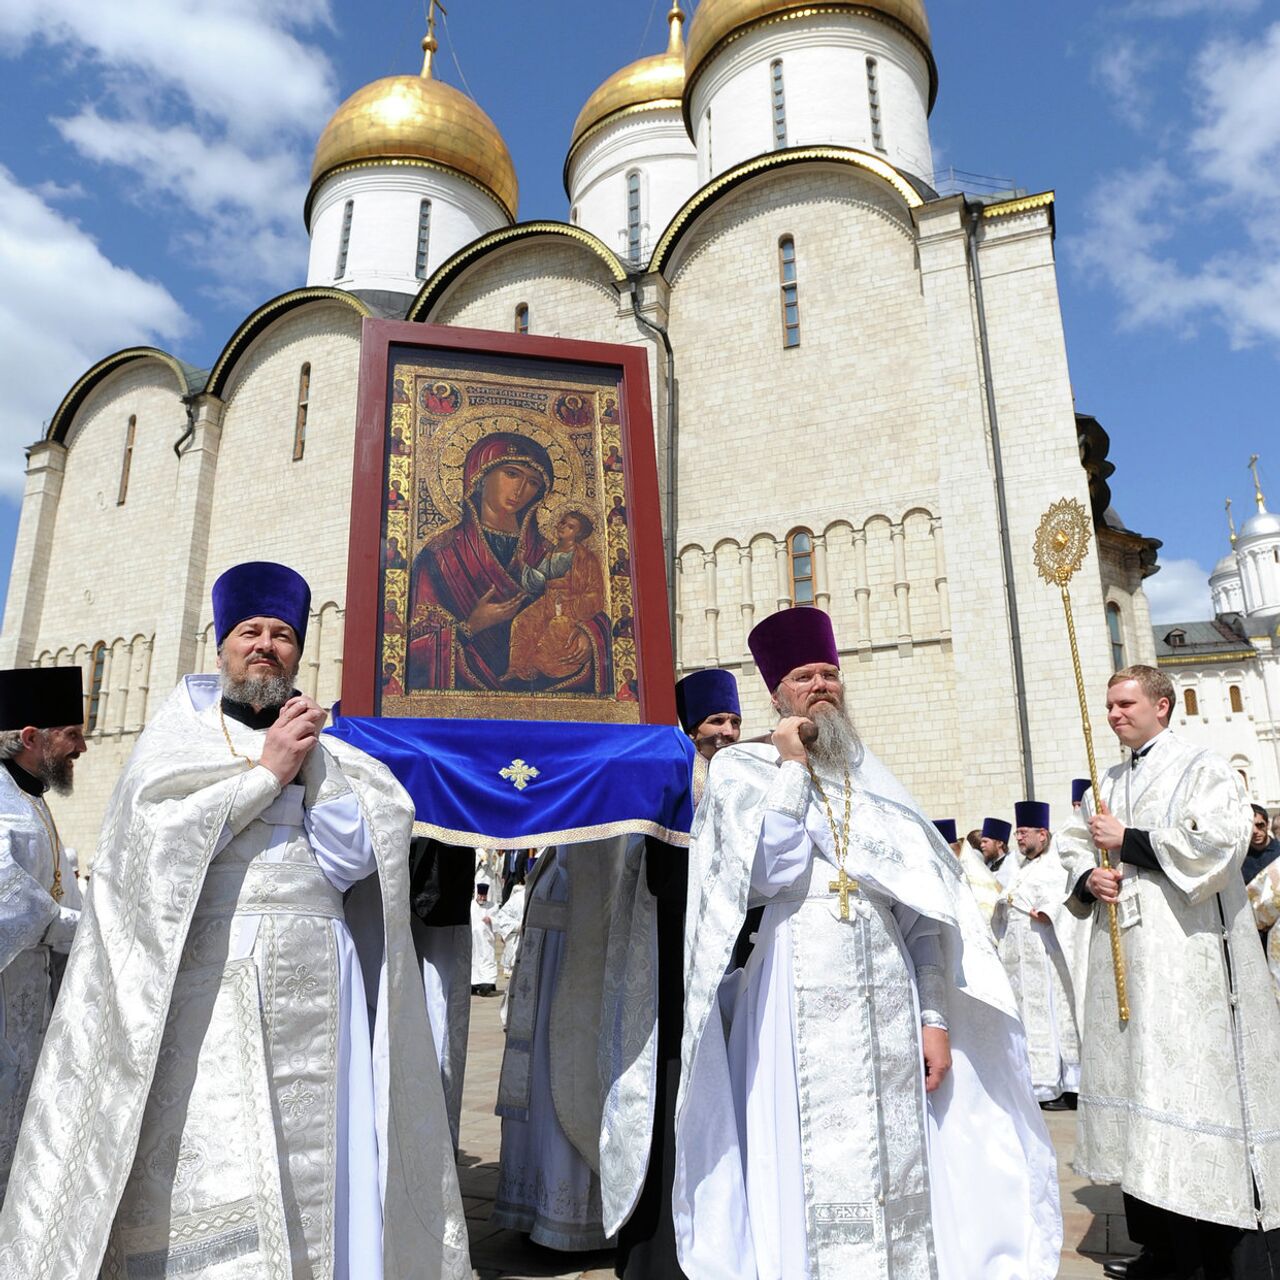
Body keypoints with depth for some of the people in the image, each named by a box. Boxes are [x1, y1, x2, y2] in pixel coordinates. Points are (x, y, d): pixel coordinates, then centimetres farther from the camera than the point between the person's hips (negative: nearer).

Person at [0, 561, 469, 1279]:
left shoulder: (324, 746, 15)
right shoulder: (179, 736, 10)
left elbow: (352, 856, 1)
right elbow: (158, 843, -8)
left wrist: (311, 754, -5)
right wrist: (269, 769, -9)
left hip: (317, 989, 2)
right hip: (206, 984, -2)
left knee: (316, 1172, 2)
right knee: (203, 1186, -5)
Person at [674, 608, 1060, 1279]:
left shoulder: (876, 783, 14)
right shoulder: (744, 770, 2)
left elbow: (923, 910, 11)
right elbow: (772, 873, -15)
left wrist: (934, 1016, 3)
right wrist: (793, 767, -8)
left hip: (889, 994, 4)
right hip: (800, 998, -4)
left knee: (900, 1161, 8)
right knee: (816, 1168, 0)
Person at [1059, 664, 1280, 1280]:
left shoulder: (1203, 769, -3)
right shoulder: (1107, 783, 16)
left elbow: (1217, 843, -17)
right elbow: (1074, 844, 18)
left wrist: (1126, 841, -13)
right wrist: (1089, 878, -3)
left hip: (1187, 957, -6)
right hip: (1121, 956, 6)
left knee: (1198, 1087, -5)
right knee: (1140, 1088, 9)